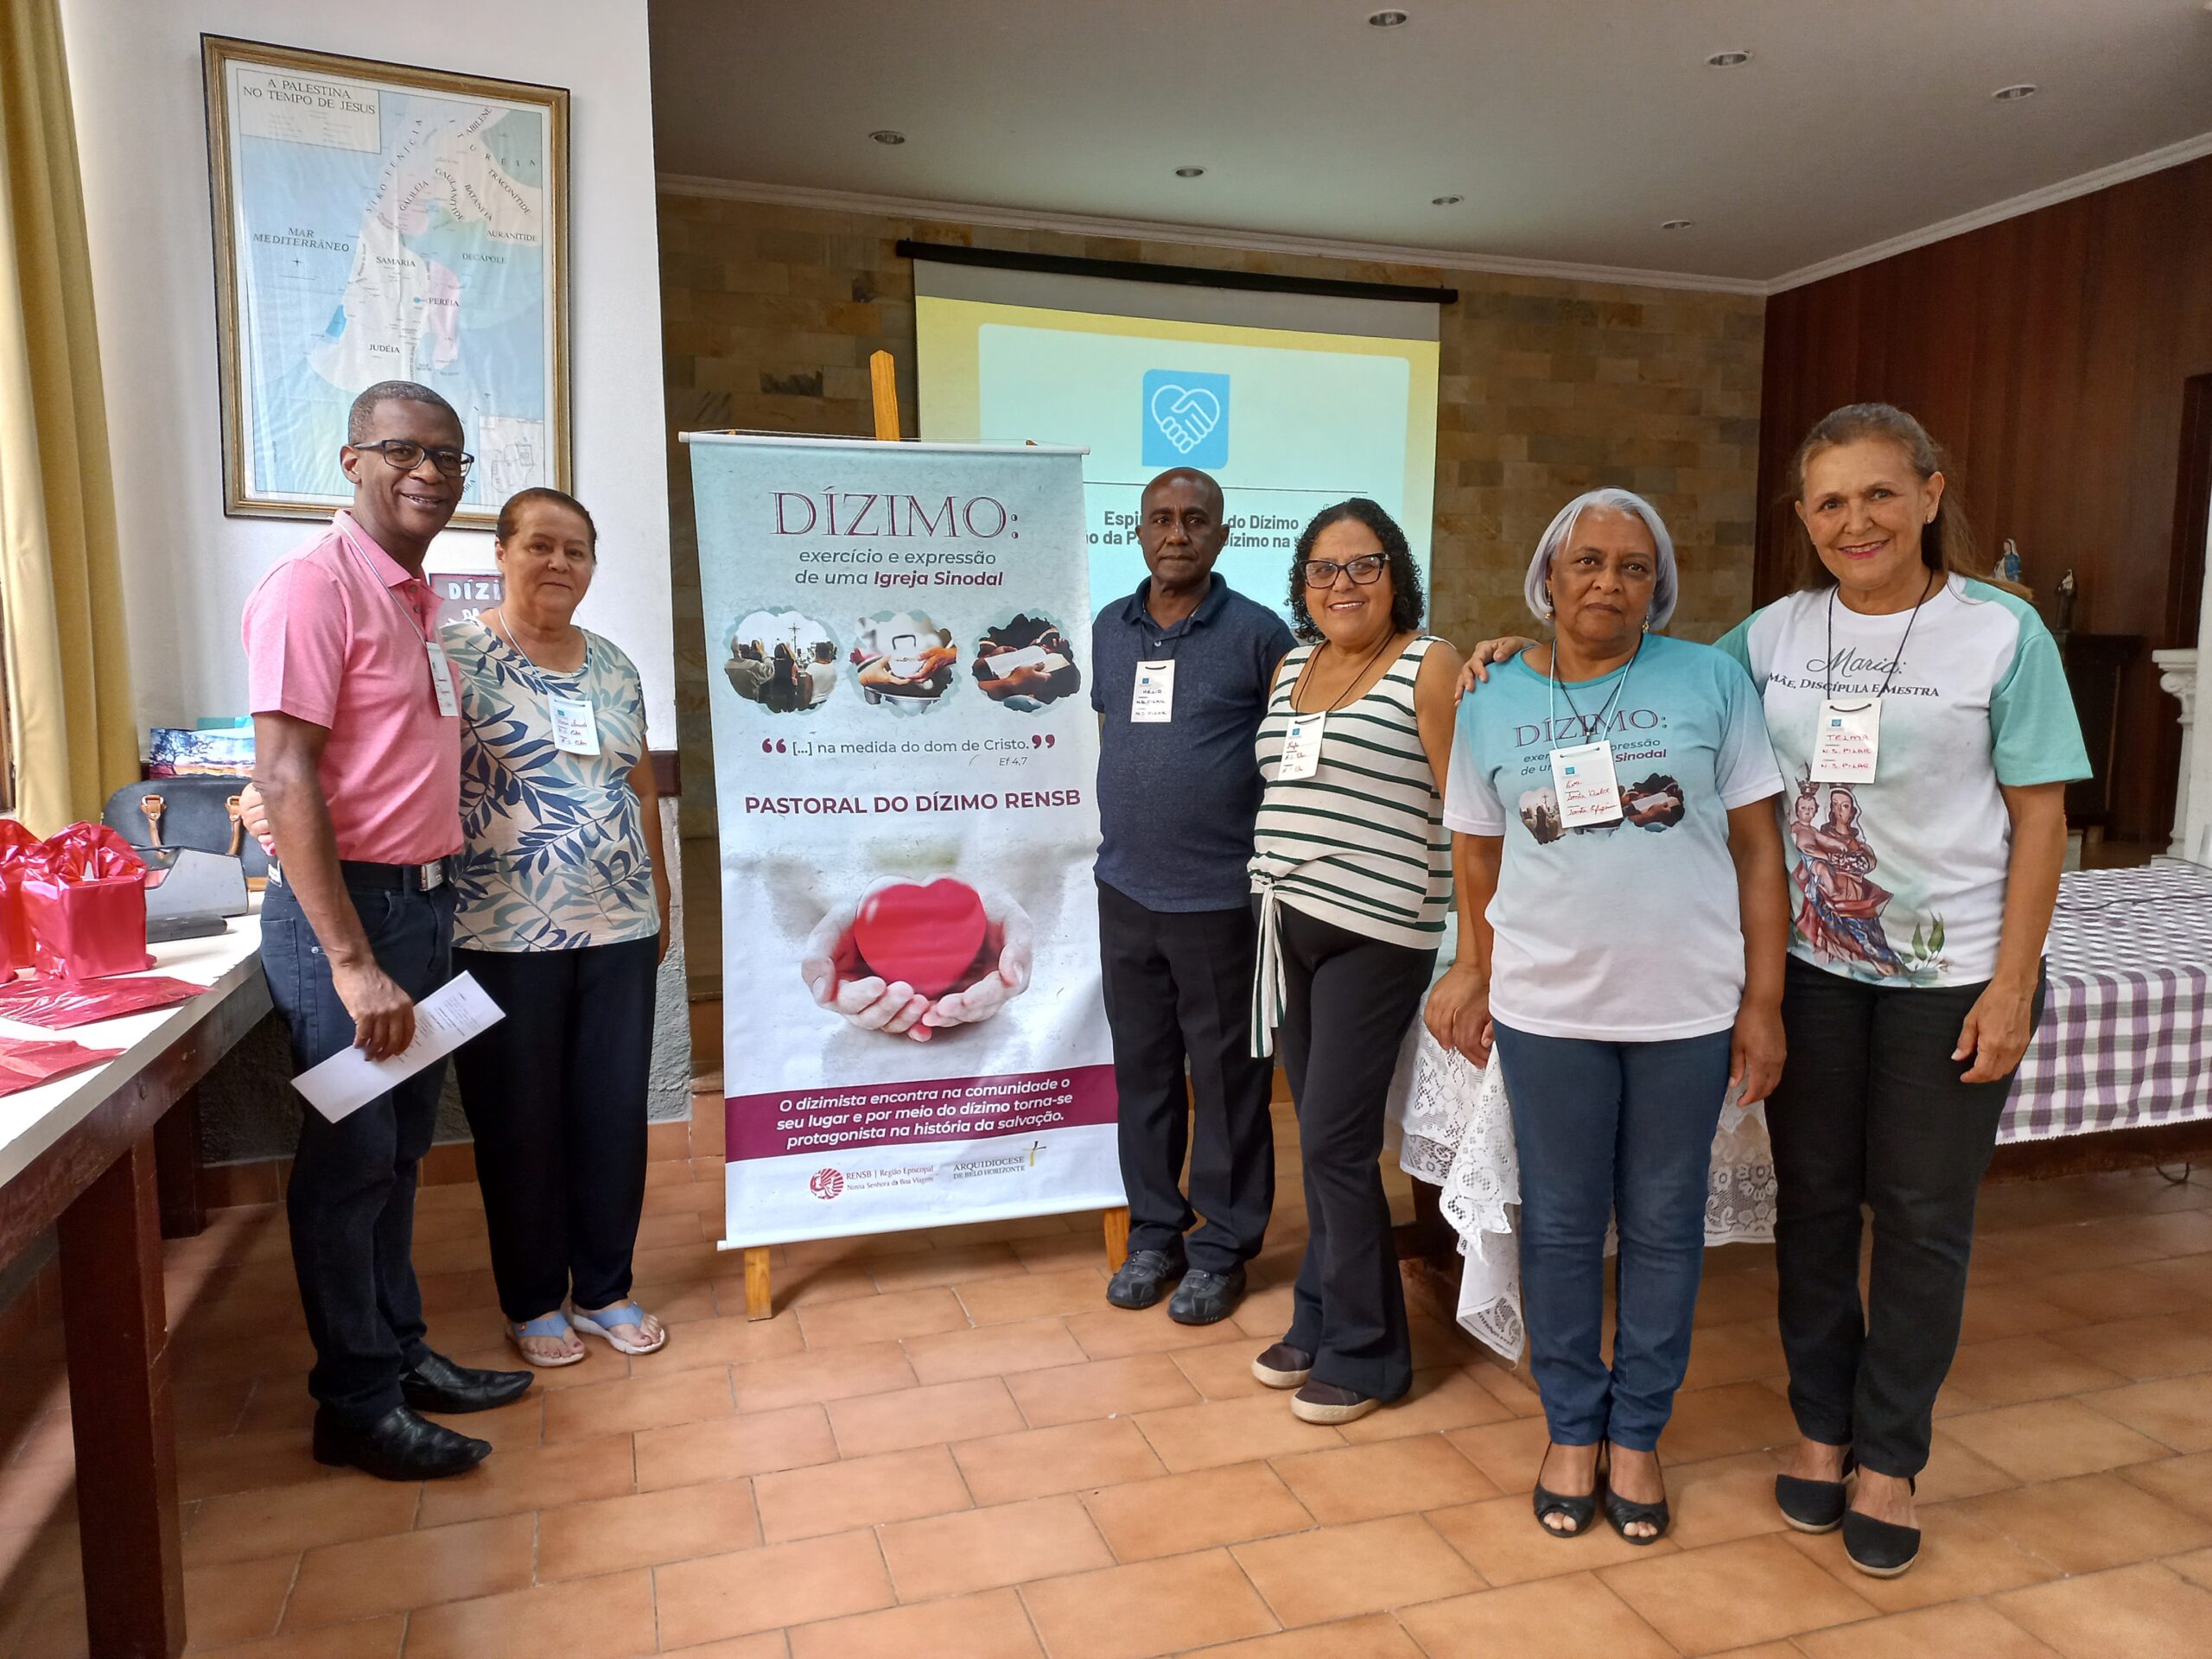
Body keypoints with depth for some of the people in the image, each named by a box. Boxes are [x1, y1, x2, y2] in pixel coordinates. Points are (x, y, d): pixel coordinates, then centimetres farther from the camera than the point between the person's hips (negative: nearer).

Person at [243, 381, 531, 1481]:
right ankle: (357, 1407, 16)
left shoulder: (416, 597, 13)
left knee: (399, 1150, 16)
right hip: (348, 906, -8)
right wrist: (353, 963, -22)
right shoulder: (317, 585, -13)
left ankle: (401, 1354, 30)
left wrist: (429, 910, 12)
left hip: (424, 901, 8)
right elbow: (283, 779, -20)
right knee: (349, 1160, 2)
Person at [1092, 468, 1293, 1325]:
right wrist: (1116, 838, 11)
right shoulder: (1108, 630, 9)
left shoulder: (1258, 633, -5)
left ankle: (1222, 1245, 21)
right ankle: (1154, 1229, 29)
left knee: (1226, 1076, 6)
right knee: (1141, 1067, 13)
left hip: (1220, 897, -4)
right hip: (1124, 891, 5)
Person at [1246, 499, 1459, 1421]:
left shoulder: (1428, 666, -6)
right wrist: (1275, 894, 14)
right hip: (1290, 922, 6)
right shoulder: (1291, 666, 14)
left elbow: (1464, 804, -9)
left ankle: (1364, 1353, 13)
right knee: (1320, 1134, 13)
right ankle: (1321, 1321, 28)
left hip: (1375, 931, -6)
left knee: (1335, 1141, -4)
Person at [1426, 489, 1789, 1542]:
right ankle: (1572, 1429, 31)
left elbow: (1756, 846, -1)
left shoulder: (1711, 680, -1)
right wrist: (1476, 979, 9)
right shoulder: (1493, 702, 4)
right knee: (1561, 1227, 12)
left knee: (1663, 1229, 12)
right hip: (1547, 1010, 1)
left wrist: (1763, 1000, -3)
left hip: (1688, 1011, 0)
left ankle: (1636, 1434, 31)